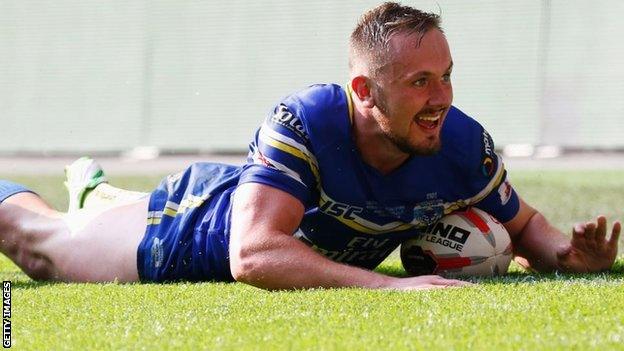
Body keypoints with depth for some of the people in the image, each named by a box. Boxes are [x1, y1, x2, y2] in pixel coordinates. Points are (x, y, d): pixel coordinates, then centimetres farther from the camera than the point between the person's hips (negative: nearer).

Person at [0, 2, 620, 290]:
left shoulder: (463, 144, -31)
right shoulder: (302, 125, -45)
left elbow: (522, 224, -12)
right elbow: (253, 254, -56)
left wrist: (567, 253, -36)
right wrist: (388, 283, -65)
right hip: (194, 227, -6)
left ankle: (94, 191, 68)